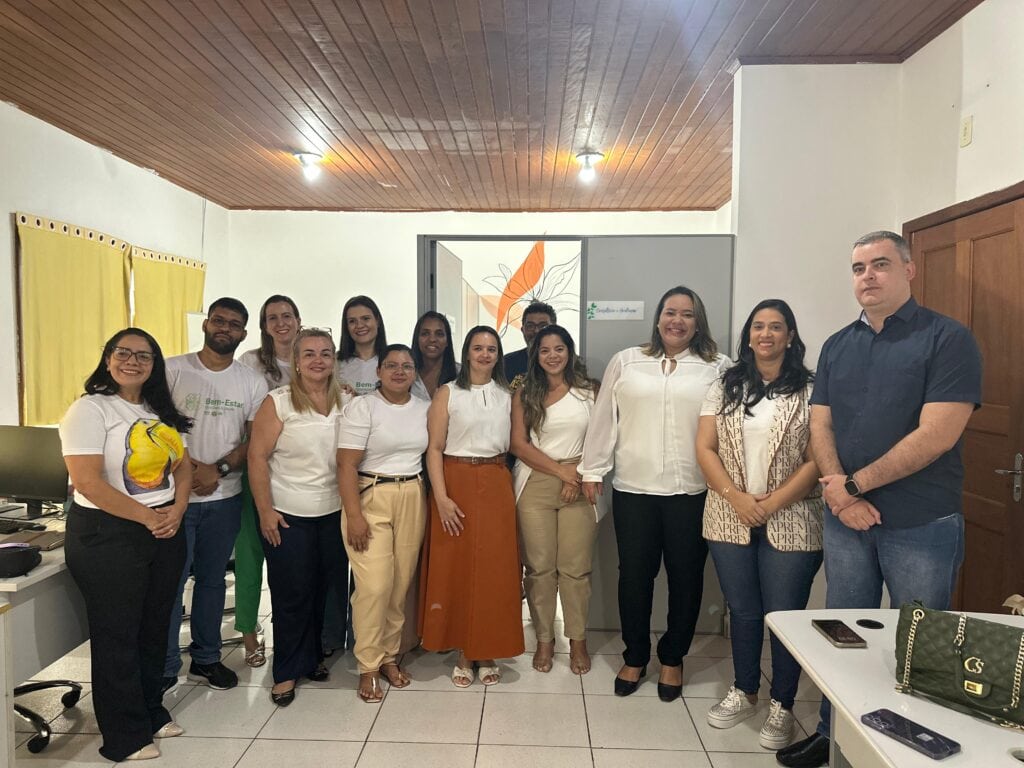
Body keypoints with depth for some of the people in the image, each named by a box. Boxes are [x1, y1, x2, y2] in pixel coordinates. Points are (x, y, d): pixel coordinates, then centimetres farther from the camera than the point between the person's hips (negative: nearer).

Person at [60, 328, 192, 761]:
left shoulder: (160, 411, 11)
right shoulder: (90, 409, -11)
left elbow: (182, 465, 13)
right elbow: (87, 483, -19)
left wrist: (177, 510, -6)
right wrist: (148, 518, -16)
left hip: (165, 531, 7)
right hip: (108, 536, -6)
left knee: (154, 628, 16)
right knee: (116, 636, 5)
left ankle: (152, 713, 34)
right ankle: (125, 737, 20)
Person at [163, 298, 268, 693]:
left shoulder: (252, 381, 3)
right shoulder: (173, 370, -4)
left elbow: (256, 441, 1)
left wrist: (219, 469, -12)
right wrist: (189, 467, -16)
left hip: (225, 497, 3)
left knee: (212, 579, 15)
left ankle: (206, 658, 29)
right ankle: (165, 667, 19)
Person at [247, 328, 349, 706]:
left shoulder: (345, 403, 3)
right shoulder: (278, 402, -8)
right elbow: (257, 456, -9)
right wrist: (265, 511, -12)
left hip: (333, 513, 4)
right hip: (287, 516, -3)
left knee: (322, 590, 12)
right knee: (292, 595, 6)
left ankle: (311, 657, 33)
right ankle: (287, 672, 22)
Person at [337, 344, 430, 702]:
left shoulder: (424, 409, 9)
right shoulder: (362, 407, -5)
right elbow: (347, 464, -10)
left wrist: (435, 501, 5)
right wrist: (354, 515, -16)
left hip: (412, 501, 4)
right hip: (370, 499, -4)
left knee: (402, 584, 8)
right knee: (375, 586, -8)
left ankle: (389, 656, 26)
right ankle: (368, 668, 9)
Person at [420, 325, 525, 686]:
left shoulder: (507, 395, 10)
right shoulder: (448, 393, -1)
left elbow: (515, 444, 11)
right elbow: (434, 448, -6)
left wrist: (511, 488, 0)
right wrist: (441, 497, -15)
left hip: (496, 486, 3)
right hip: (457, 483, -2)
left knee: (494, 569, 5)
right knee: (456, 568, 3)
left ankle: (487, 651, 21)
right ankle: (464, 653, 19)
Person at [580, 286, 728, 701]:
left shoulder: (717, 367, 3)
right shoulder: (625, 362, 7)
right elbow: (604, 418, 7)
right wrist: (592, 470, 6)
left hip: (693, 491, 0)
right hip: (634, 488, 1)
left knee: (686, 577, 10)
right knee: (634, 575, 9)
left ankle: (672, 659, 31)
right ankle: (634, 657, 29)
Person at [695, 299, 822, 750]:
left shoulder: (810, 390, -3)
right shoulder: (725, 387, 5)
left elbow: (816, 460, -8)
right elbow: (705, 449, 1)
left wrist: (772, 504, -15)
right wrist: (737, 498, -11)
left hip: (790, 523, -2)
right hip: (730, 520, 3)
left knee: (785, 616, 6)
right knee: (743, 611, 15)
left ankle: (781, 707, 25)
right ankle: (744, 692, 34)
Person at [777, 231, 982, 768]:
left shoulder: (947, 339, -8)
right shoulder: (836, 346, 8)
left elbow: (936, 436, -17)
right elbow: (820, 427, 4)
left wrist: (854, 484, -14)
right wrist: (839, 491, -13)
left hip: (922, 524, -4)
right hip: (846, 520, 5)